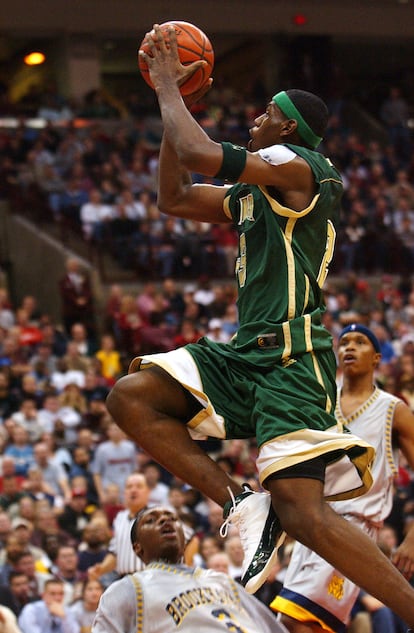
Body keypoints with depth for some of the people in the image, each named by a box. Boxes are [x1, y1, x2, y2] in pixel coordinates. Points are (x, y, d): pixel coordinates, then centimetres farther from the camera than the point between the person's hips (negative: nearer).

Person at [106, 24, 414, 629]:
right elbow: (174, 198, 29)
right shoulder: (255, 191, 22)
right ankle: (246, 508, -7)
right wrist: (168, 98, 24)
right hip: (246, 354, 9)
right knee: (130, 396, -5)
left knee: (302, 512, -20)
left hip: (292, 359, -9)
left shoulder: (298, 167, -7)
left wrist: (168, 86, -2)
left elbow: (199, 154, -19)